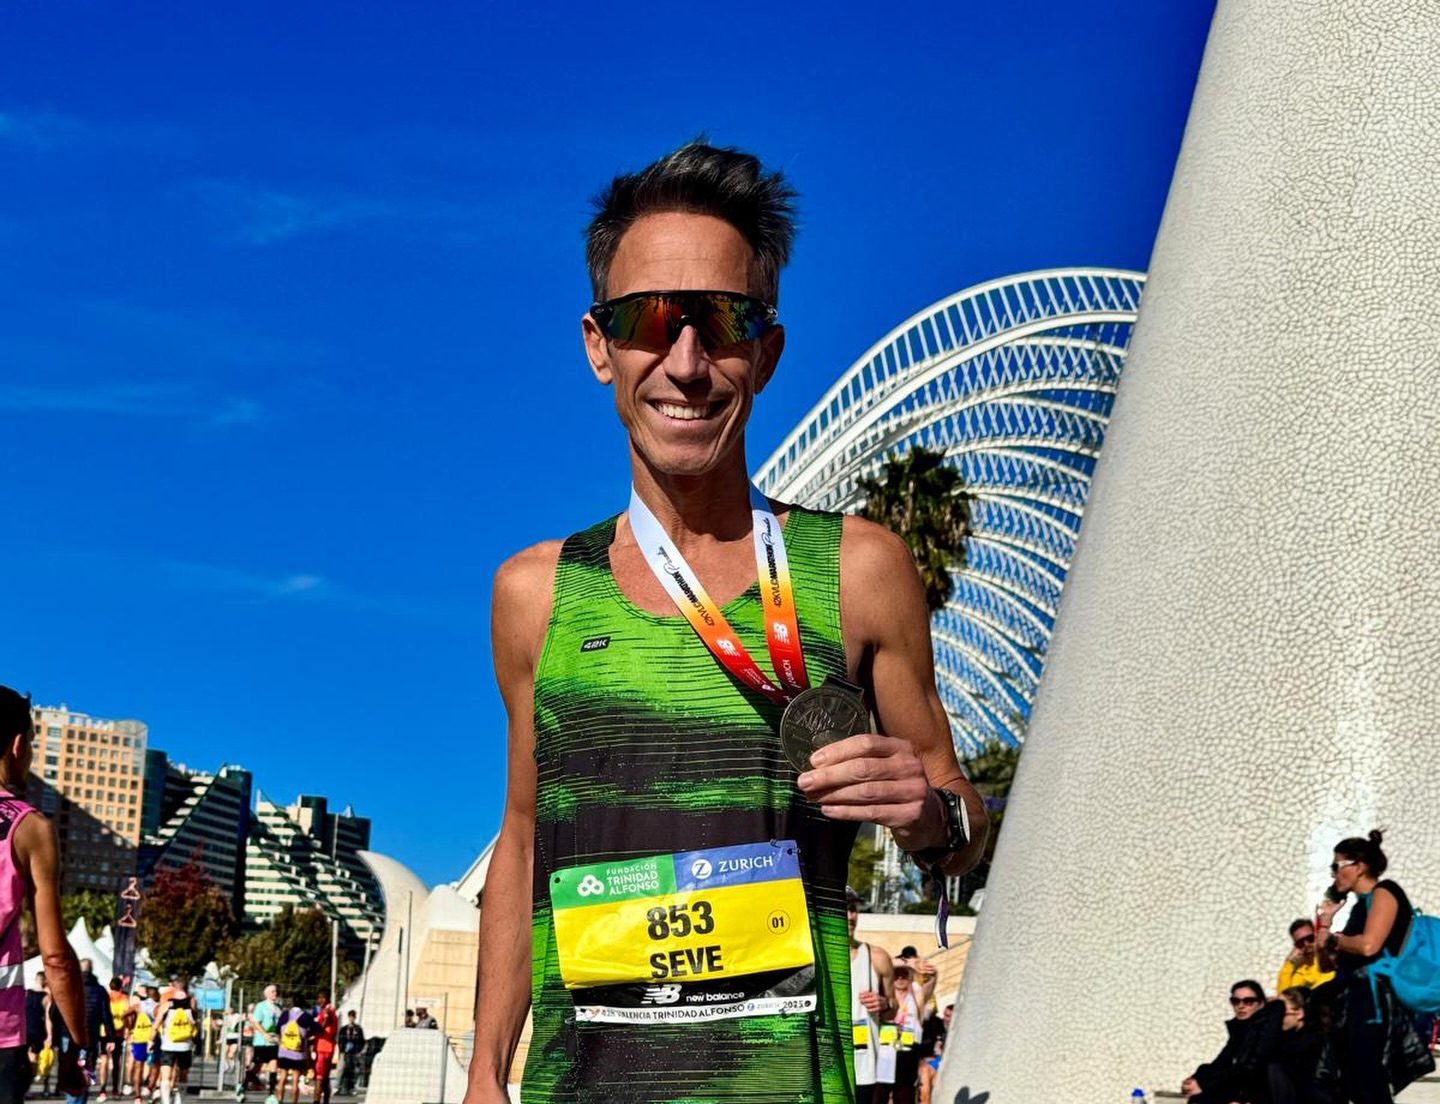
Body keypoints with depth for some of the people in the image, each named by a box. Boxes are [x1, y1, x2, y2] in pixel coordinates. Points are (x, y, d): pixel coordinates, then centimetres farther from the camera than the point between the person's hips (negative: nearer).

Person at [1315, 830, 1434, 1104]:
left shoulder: (1384, 892, -3)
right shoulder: (1360, 905, 21)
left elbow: (1369, 946, -20)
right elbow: (1328, 964, 25)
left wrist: (1332, 938, -3)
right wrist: (1325, 921, 14)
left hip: (1372, 1004, -9)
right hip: (1350, 1006, 9)